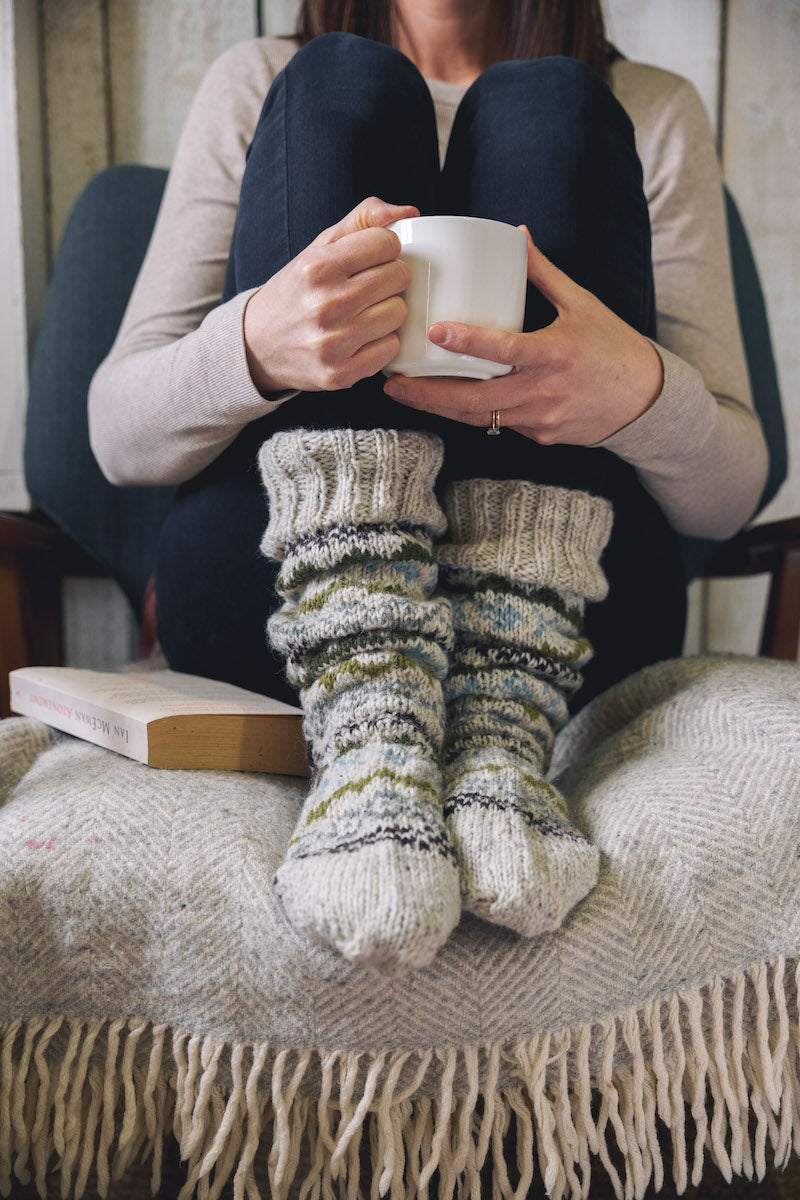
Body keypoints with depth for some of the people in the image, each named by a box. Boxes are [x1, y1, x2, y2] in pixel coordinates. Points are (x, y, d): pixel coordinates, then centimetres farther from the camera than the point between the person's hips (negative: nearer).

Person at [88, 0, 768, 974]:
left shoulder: (651, 110, 13)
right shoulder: (263, 83, 13)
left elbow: (731, 492, 3)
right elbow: (117, 436, 0)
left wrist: (640, 393, -21)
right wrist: (257, 345, -23)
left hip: (569, 613, 1)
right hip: (270, 595, 1)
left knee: (547, 110, -10)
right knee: (343, 85, -9)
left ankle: (502, 724, -27)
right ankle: (371, 722, -29)